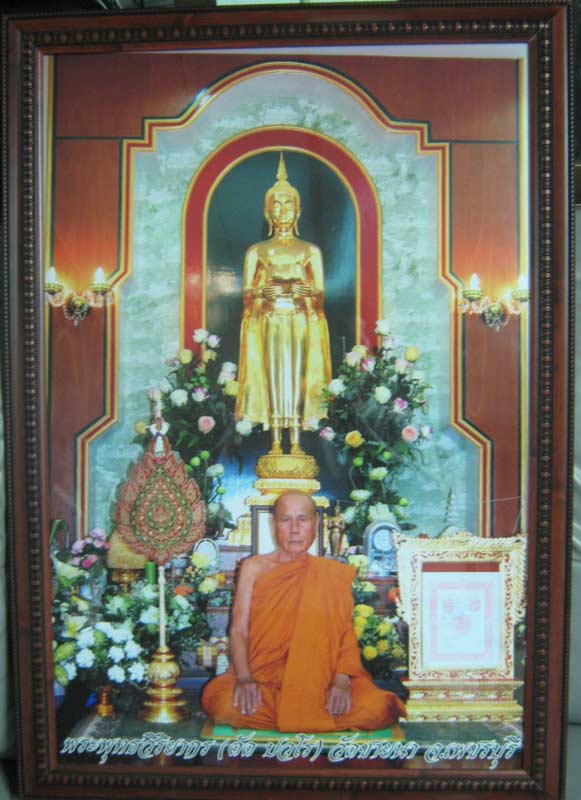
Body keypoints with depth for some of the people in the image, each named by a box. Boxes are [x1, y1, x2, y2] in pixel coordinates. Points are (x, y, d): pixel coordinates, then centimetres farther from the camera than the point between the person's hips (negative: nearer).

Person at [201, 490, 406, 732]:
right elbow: (239, 630, 1)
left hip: (321, 680, 1)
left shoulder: (334, 574, 10)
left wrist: (342, 681, -18)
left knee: (375, 709, -29)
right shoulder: (254, 567, 10)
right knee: (224, 703, -34)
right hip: (262, 677, 0)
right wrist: (244, 679, -17)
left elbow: (348, 632, 1)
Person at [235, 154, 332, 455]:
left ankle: (296, 442, -1)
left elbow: (320, 293, 6)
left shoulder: (311, 251, 11)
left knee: (297, 375, -5)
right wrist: (263, 291, -10)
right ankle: (275, 442, -2)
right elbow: (246, 292, 6)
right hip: (269, 322, 0)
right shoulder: (256, 251, 11)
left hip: (301, 322, 0)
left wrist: (305, 291, -10)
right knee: (272, 376, -5)